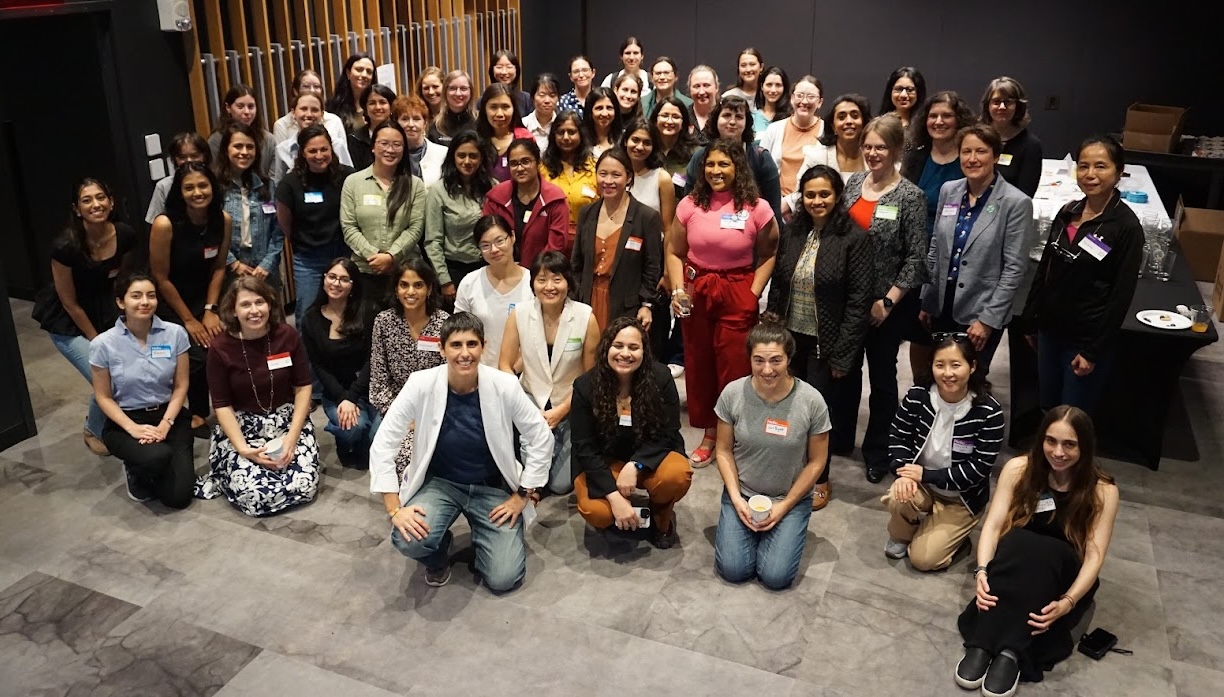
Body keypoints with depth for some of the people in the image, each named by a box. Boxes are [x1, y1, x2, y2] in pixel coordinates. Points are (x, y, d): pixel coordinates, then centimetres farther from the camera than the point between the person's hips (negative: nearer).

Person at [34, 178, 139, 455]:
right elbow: (70, 303, -18)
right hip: (67, 322, -5)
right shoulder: (65, 246, -29)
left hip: (104, 311, 5)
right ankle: (93, 432, 19)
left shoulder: (125, 236, -16)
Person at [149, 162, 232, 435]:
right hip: (169, 304, -4)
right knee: (200, 357, -18)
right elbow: (161, 279, -15)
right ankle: (196, 416, 8)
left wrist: (210, 310, -5)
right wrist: (189, 320, -11)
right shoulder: (165, 224, -23)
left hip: (204, 297, 4)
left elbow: (219, 267, 2)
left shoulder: (223, 219, -10)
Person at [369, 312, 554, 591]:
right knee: (409, 541, -29)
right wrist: (395, 509, -19)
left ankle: (483, 537, 23)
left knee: (503, 579, -12)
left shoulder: (505, 386, -18)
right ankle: (438, 554, 9)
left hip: (492, 487, 0)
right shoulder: (421, 385, -18)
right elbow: (383, 445, -14)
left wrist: (522, 496, -6)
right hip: (439, 482, 0)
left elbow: (541, 439, -6)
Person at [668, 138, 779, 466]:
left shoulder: (757, 208, -6)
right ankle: (709, 435, 24)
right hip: (696, 293, 3)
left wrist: (753, 295, -10)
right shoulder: (690, 204, 1)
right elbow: (674, 252, 5)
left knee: (734, 368, 1)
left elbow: (768, 254, -2)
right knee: (699, 365, 9)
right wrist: (677, 290, -8)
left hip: (738, 294, -3)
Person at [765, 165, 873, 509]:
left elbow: (859, 300, -12)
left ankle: (820, 479, 26)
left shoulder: (853, 239, -12)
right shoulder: (792, 232, 3)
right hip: (791, 337, 4)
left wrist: (842, 352, -13)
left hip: (827, 342, -4)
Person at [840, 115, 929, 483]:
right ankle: (841, 436, 34)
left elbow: (916, 258, -11)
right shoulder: (852, 183, 2)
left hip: (887, 303, -4)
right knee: (846, 367, 16)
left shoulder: (910, 197, -11)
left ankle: (877, 452, 25)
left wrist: (888, 301, -15)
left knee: (882, 374, 10)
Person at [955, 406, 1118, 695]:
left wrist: (1067, 602, -33)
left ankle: (1010, 652, -40)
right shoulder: (1019, 469, -7)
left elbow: (1094, 556, -16)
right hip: (1016, 568, 1)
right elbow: (993, 525, -12)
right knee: (1015, 540, -34)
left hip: (1065, 577, -1)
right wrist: (982, 571, -30)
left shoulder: (1102, 491, -11)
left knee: (1046, 551, -35)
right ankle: (981, 645, -38)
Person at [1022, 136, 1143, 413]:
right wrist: (1031, 322, 12)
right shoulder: (1067, 213, 3)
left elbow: (1121, 296, -14)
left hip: (1086, 339, -5)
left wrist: (1093, 351, -15)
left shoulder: (1127, 227, -14)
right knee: (1047, 411, 16)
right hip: (1050, 330, 5)